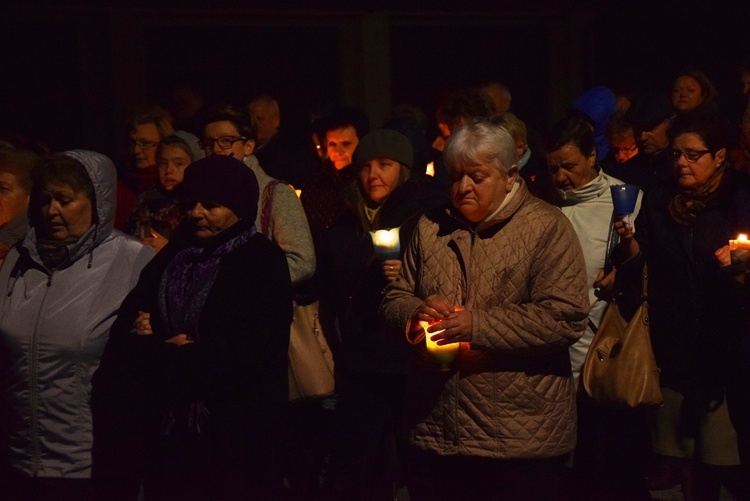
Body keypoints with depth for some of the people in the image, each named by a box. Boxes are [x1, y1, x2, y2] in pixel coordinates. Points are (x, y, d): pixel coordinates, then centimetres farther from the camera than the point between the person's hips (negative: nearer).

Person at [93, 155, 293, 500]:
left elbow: (245, 353, -17)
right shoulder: (175, 254, 13)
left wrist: (166, 360, -7)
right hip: (168, 428, 5)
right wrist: (169, 351, -12)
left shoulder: (263, 261, -6)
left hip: (236, 434, -5)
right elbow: (126, 331, 9)